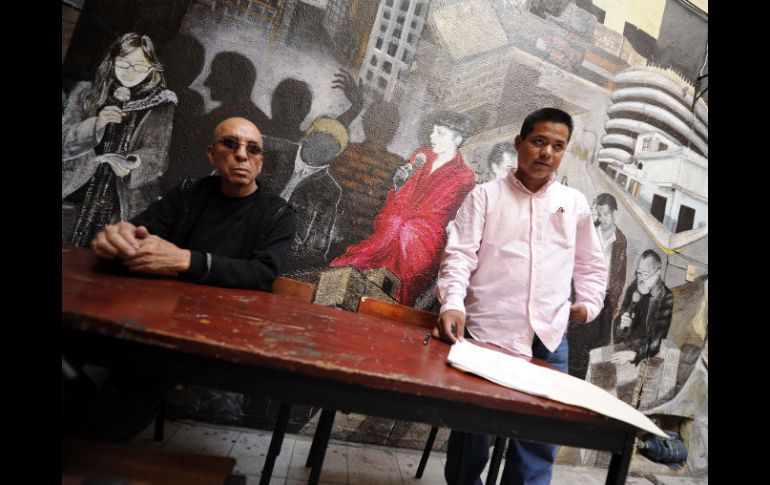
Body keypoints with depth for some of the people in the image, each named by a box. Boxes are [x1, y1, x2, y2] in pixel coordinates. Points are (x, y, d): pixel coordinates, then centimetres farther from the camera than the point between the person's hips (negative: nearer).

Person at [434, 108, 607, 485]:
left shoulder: (575, 203, 13)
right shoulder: (486, 195, 3)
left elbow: (591, 265, 24)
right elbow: (459, 255, -5)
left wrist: (589, 303, 9)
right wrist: (453, 304, -20)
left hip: (549, 340, 3)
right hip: (485, 333, -2)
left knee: (539, 437, 7)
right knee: (472, 429, 8)